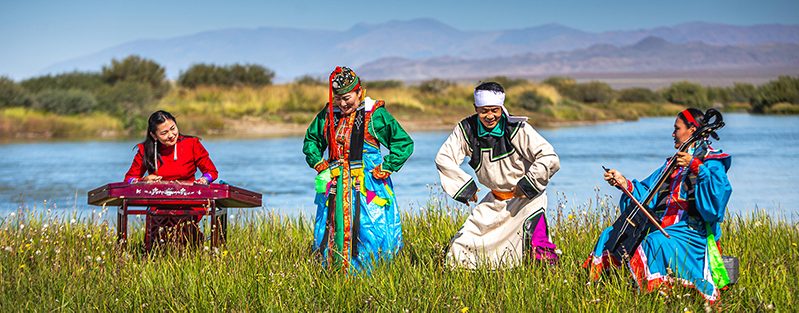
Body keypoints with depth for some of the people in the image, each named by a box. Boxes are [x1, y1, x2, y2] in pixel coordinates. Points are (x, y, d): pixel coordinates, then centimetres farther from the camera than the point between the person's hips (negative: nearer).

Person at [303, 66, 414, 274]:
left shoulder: (375, 115, -6)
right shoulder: (328, 115, 9)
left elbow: (404, 143, -5)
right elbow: (311, 140, 26)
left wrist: (385, 169, -9)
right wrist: (319, 163, 10)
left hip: (367, 185, -5)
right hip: (336, 187, 5)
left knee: (370, 236, -7)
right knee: (328, 237, 4)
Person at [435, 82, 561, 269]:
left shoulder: (518, 129, -22)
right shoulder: (467, 129, -11)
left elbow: (549, 159, -24)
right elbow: (443, 158, -6)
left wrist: (526, 185, -24)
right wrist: (465, 186, -12)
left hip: (527, 196, -4)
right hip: (496, 199, 4)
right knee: (466, 239, 9)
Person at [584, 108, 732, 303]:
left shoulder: (711, 162, -2)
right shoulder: (673, 163, 24)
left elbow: (718, 195, -23)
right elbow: (646, 193, 22)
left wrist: (697, 168, -32)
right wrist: (624, 183, 8)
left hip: (690, 233, -8)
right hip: (660, 228, 8)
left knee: (654, 243, -38)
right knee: (611, 235, -8)